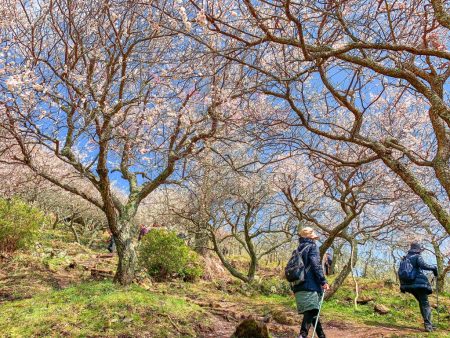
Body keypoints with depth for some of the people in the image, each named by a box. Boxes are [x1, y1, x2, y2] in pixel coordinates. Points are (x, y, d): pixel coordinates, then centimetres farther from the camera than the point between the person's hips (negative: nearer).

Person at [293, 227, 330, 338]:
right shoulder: (312, 246, 1)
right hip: (310, 285, -8)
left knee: (312, 312, 15)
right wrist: (323, 281, -12)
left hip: (298, 286, 8)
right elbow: (316, 265, -13)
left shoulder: (298, 250, 22)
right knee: (311, 311, -14)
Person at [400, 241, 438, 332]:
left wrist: (402, 285, 23)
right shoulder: (418, 256, -5)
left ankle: (427, 322, 20)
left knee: (421, 302, 19)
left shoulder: (405, 258, 14)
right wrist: (433, 268, -7)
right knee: (425, 303, -2)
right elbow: (423, 265, -24)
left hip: (409, 284, 6)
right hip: (419, 283, -6)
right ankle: (428, 325, -12)